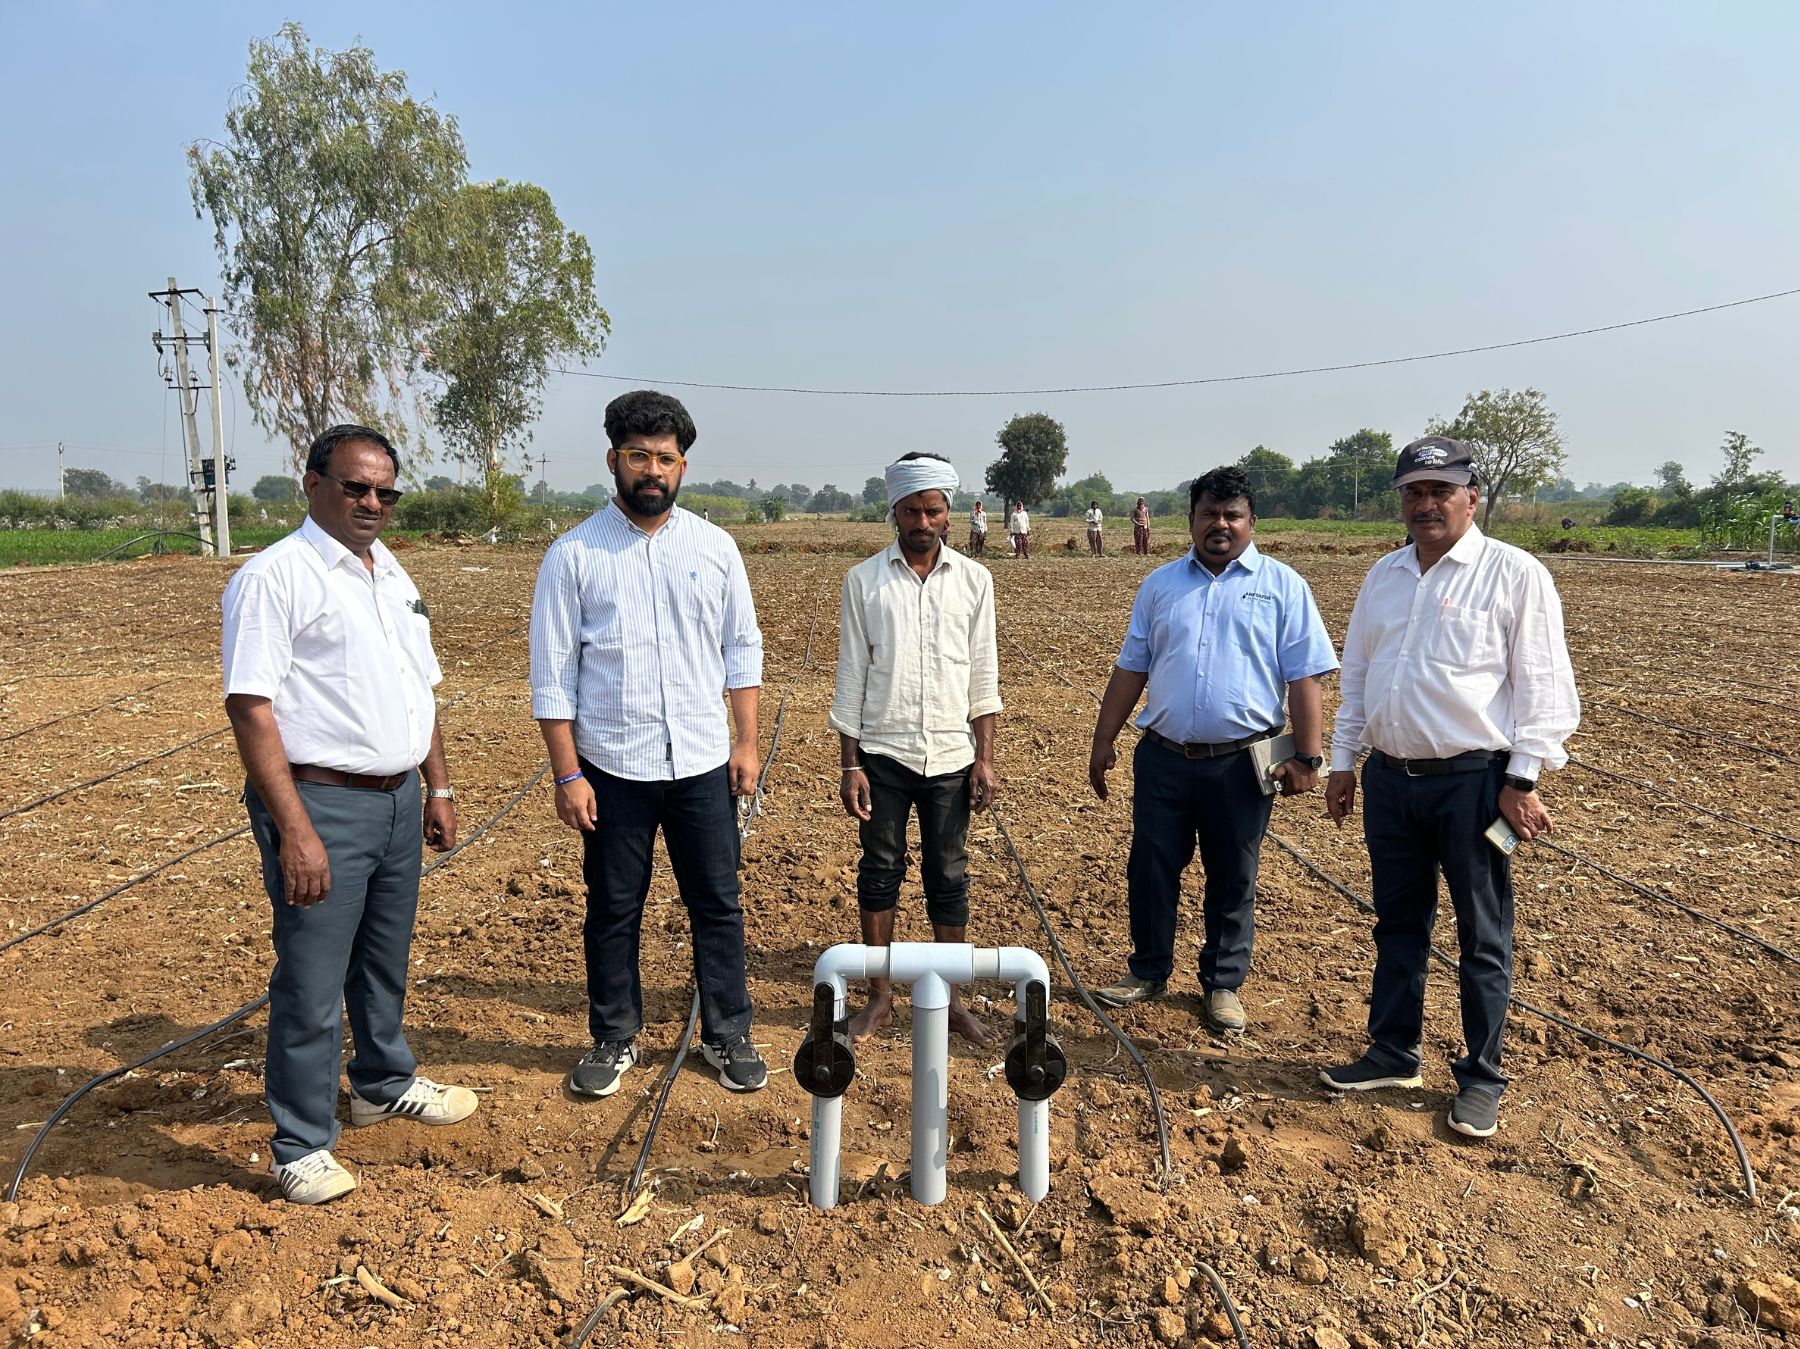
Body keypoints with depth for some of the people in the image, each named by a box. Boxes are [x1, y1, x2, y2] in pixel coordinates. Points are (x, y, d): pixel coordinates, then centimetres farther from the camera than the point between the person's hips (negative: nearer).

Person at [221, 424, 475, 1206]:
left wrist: (439, 788, 16)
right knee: (311, 984, 1)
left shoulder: (393, 576, 13)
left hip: (397, 800, 8)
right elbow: (250, 706, -18)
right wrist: (294, 830, -22)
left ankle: (383, 1083, 42)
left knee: (386, 961, 22)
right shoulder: (275, 577, -12)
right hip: (321, 805, -7)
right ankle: (302, 1148, 17)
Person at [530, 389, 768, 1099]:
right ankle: (613, 1039, 30)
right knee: (613, 910, 12)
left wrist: (747, 742, 3)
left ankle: (728, 1035, 27)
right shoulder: (573, 554, -5)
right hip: (612, 768, -1)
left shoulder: (714, 547, 2)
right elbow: (552, 675, -4)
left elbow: (742, 650, 8)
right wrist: (567, 775, -8)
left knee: (717, 904, 10)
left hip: (702, 765, 2)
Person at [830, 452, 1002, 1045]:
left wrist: (984, 758, -1)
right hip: (882, 753, 0)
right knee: (880, 871, 8)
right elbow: (851, 676, 0)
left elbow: (984, 677, 4)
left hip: (951, 756, 1)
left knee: (948, 877, 9)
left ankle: (950, 997, 22)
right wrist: (850, 764, -4)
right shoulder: (864, 580, -1)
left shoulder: (974, 580, 2)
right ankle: (880, 997, 22)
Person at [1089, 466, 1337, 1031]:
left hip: (1241, 763, -2)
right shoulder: (1160, 585, 9)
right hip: (1163, 757, 2)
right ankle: (1148, 971, 27)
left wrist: (1307, 757, -10)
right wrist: (1103, 742, 8)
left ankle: (1223, 984, 26)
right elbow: (1130, 669, 11)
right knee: (1151, 870, 9)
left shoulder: (1282, 586, 1)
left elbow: (1305, 678, -3)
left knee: (1233, 880, 10)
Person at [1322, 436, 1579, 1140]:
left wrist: (1522, 778, -13)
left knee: (1483, 937, 7)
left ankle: (1481, 1078, 20)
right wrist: (1342, 762, 13)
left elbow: (1541, 685, -9)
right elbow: (1356, 675, 16)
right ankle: (1393, 1053, 30)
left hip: (1472, 780, -5)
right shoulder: (1384, 575, 11)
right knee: (1397, 923, 16)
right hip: (1389, 778, 6)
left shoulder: (1514, 574, -7)